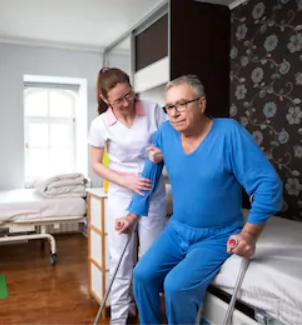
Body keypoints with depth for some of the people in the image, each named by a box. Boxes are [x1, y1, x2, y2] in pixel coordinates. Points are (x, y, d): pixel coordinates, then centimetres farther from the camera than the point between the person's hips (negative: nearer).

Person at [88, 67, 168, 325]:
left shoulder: (153, 110, -9)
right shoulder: (100, 124, -10)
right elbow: (96, 165, -3)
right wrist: (127, 181, -16)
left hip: (154, 192, 1)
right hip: (121, 195, -1)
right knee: (121, 256, 8)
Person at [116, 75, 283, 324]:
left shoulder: (229, 132, -20)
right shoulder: (165, 133, -5)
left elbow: (268, 183, -20)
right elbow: (148, 177, 7)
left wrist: (250, 234, -23)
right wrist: (133, 215, 9)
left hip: (217, 237, -5)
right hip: (177, 230, 5)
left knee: (177, 285, -21)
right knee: (142, 274, -6)